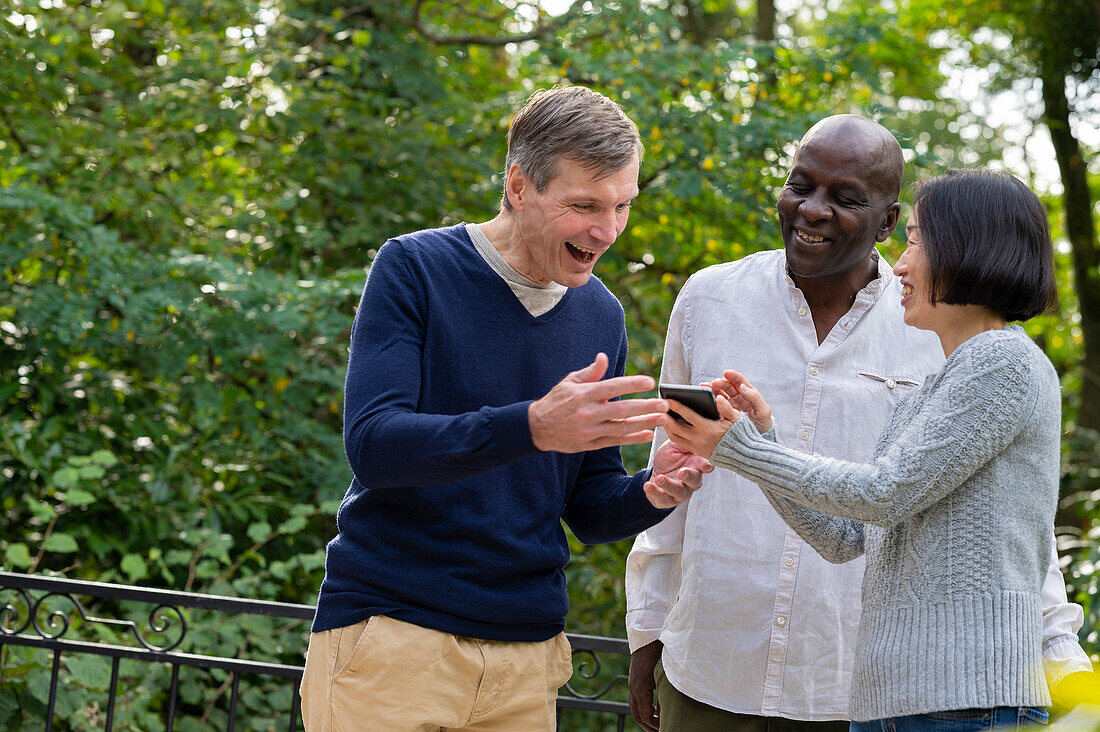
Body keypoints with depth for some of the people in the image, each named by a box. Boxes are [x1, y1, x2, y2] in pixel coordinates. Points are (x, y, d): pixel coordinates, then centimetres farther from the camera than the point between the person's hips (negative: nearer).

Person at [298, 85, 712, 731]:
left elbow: (588, 510, 11)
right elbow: (373, 444, -19)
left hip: (526, 651, 4)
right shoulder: (414, 268, -7)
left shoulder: (602, 316, 7)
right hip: (388, 636, -4)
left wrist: (650, 493, -12)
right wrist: (533, 427, -31)